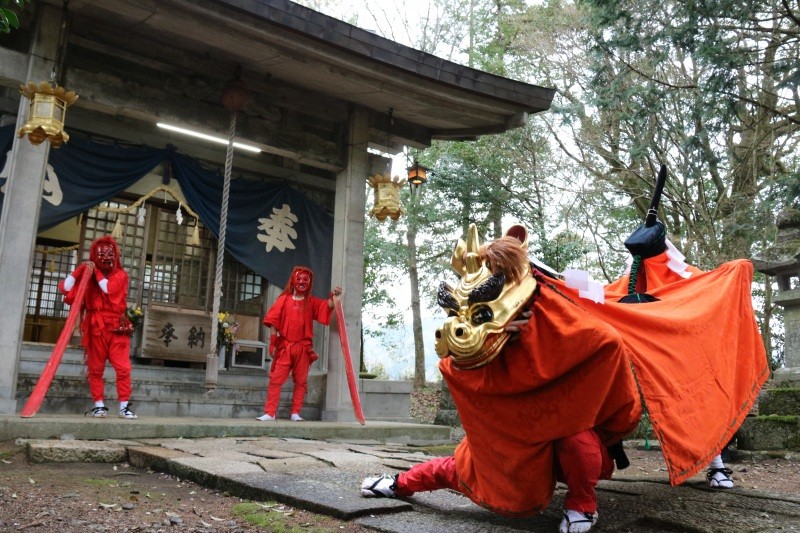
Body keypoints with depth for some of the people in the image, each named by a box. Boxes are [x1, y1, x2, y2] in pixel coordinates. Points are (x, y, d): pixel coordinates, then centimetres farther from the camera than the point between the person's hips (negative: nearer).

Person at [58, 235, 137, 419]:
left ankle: (124, 406, -2)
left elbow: (108, 288, -13)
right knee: (95, 368, 3)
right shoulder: (87, 275, 12)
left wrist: (97, 272, -4)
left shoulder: (120, 274, 5)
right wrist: (80, 270, -7)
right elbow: (65, 288, 0)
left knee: (123, 368, -6)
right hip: (95, 327, 2)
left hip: (117, 327, -2)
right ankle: (99, 405, 10)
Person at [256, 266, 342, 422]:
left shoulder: (312, 301, 7)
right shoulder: (284, 299, 5)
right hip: (284, 346, -1)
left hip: (304, 347, 1)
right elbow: (273, 321, 2)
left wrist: (334, 299, -32)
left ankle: (295, 413, 12)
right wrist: (273, 343, -4)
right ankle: (270, 413, -1)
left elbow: (327, 306, -11)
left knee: (301, 381, 5)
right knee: (276, 379, -3)